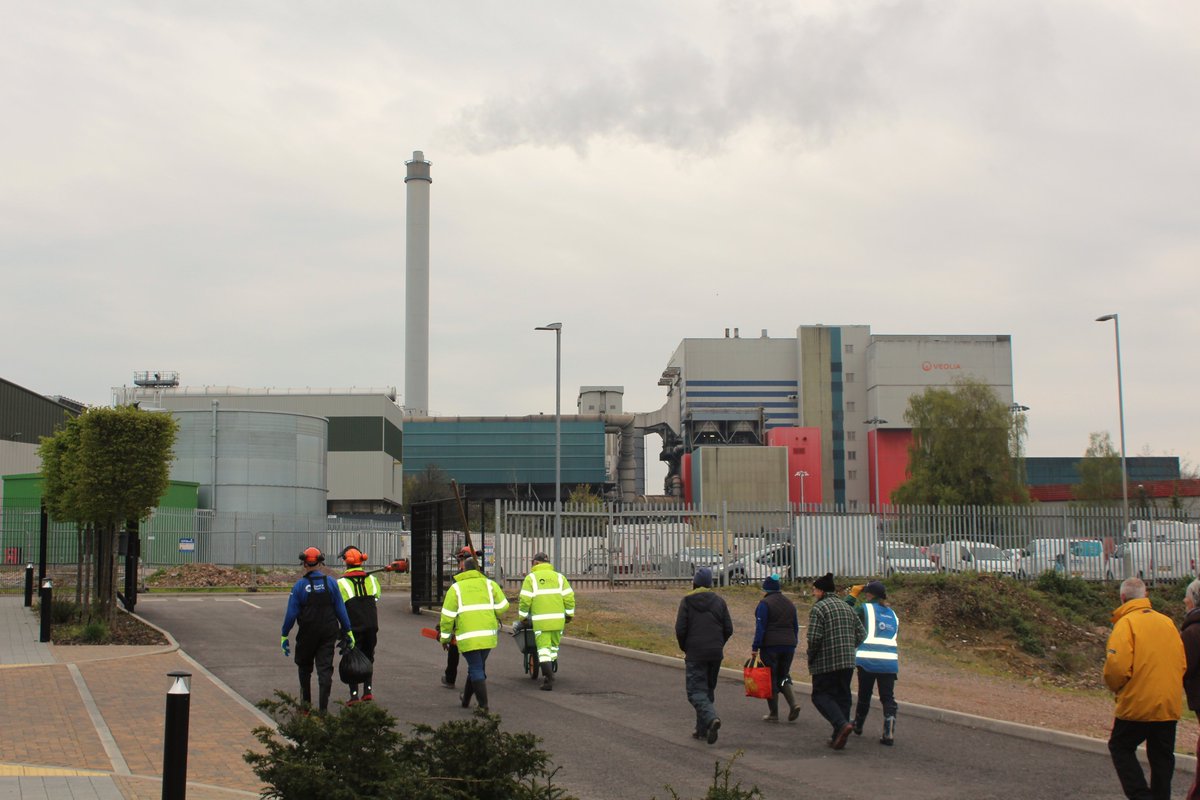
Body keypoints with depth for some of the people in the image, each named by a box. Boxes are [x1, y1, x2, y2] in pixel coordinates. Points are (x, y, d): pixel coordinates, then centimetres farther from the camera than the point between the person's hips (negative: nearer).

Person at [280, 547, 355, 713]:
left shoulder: (299, 585, -7)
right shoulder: (330, 582, -2)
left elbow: (291, 613, -7)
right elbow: (340, 609, 0)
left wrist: (284, 635, 1)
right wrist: (348, 631, 6)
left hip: (307, 634, -1)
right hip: (328, 633, 1)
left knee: (304, 666, 20)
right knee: (325, 669, 2)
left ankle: (306, 701, 27)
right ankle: (323, 707, -3)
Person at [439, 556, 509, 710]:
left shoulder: (456, 588, 2)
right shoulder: (489, 584, 8)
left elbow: (447, 616, 0)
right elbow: (502, 607, 3)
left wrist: (445, 637, 10)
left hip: (467, 637, -3)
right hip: (488, 634, 3)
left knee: (476, 669, 1)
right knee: (477, 667, 19)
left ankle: (483, 705, -7)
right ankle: (466, 699, 34)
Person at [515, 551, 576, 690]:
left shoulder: (531, 578, 0)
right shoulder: (559, 577, 9)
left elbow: (525, 600, -6)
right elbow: (569, 597, 4)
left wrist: (523, 618, 5)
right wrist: (569, 615, 13)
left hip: (540, 620, -3)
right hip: (558, 619, 3)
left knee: (543, 648, -1)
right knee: (553, 647, 18)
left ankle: (548, 679, -11)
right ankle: (549, 675, 26)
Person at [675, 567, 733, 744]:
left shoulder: (687, 601, -4)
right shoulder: (719, 601, 6)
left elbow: (680, 629, -9)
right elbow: (728, 629, 3)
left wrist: (684, 648, 7)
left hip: (695, 654, -4)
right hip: (716, 653, 4)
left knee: (696, 691, -4)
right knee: (708, 689, 16)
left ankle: (711, 718, -29)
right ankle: (702, 729, 19)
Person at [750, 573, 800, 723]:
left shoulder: (765, 603, -9)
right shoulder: (790, 604, 11)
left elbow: (760, 627, -14)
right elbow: (796, 627, 15)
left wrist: (755, 647, -12)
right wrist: (793, 645, 21)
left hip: (770, 645, -6)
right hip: (788, 645, 6)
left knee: (770, 678, 3)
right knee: (783, 676, 17)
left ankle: (773, 714, 5)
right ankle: (793, 704, -4)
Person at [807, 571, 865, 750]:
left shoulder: (819, 608, -9)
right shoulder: (847, 608, 14)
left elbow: (814, 637, -18)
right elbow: (861, 634, 11)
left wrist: (811, 657, -3)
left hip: (825, 662, -7)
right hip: (848, 662, 7)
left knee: (821, 695, 4)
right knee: (842, 697, 12)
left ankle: (842, 724, -17)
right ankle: (838, 737, 11)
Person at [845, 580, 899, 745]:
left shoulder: (865, 608, 1)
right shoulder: (893, 614, 19)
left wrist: (852, 595, 14)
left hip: (868, 660, -3)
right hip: (890, 661, 3)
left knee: (864, 695, 13)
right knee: (888, 697, 4)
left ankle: (857, 727, 31)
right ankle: (889, 733, -9)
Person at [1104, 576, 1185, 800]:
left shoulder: (1125, 623, -11)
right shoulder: (1167, 622, 7)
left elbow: (1117, 666, -19)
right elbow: (1182, 664, 11)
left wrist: (1116, 688, 0)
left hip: (1138, 704, -5)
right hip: (1169, 705, 5)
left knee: (1121, 747, 10)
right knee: (1162, 756, 14)